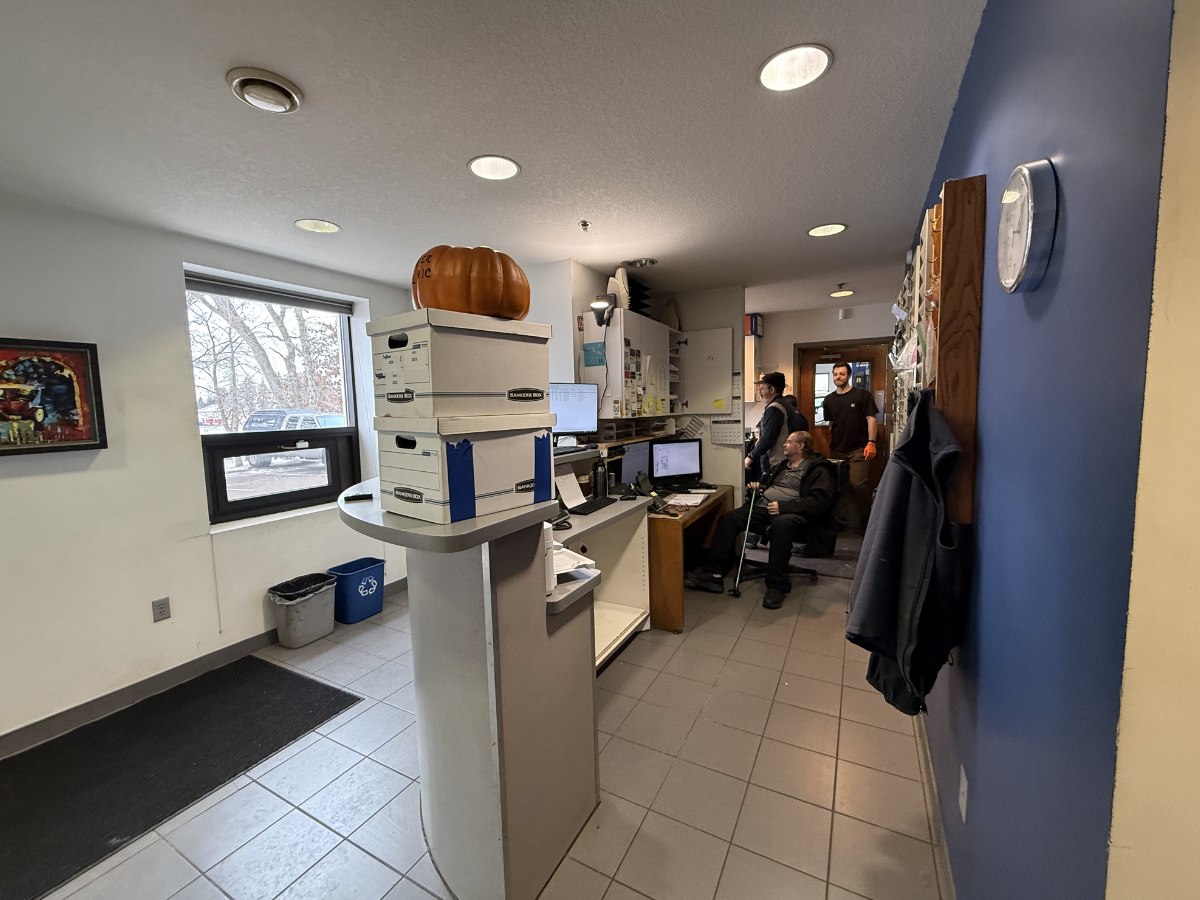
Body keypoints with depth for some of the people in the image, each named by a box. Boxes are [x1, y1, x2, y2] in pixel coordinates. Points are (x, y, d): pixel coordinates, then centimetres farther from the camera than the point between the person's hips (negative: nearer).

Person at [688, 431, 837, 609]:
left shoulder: (818, 470, 3)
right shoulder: (781, 465, 26)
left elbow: (819, 502, -12)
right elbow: (766, 484, 41)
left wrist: (783, 506, -21)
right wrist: (758, 487, 15)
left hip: (792, 514, -7)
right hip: (763, 507, 7)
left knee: (781, 524, -42)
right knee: (728, 519, -15)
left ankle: (777, 586, -29)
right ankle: (713, 574, -19)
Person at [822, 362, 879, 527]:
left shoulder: (862, 395, -2)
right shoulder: (829, 400, 12)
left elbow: (871, 419, -5)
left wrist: (871, 442, -14)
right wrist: (831, 443, 13)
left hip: (858, 449, -5)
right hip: (836, 451, 5)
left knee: (857, 484, -13)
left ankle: (865, 518, 6)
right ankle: (841, 519, 20)